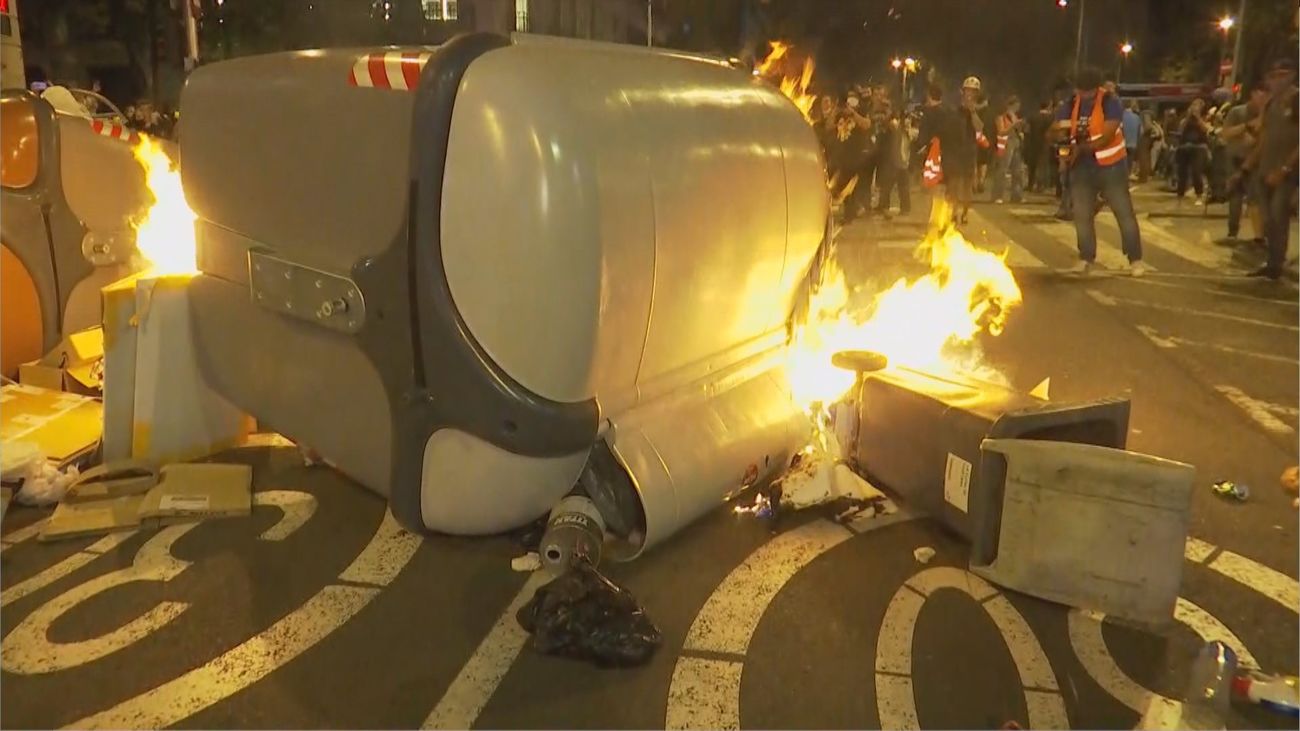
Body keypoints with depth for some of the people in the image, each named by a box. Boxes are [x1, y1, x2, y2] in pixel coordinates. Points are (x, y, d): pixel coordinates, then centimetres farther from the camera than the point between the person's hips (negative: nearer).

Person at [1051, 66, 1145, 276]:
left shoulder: (1111, 103, -14)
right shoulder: (1070, 105, 0)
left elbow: (1107, 137, -22)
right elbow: (1054, 132, 1)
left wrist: (1081, 148, -31)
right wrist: (1061, 129, -22)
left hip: (1111, 166, -4)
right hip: (1082, 168, 4)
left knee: (1124, 213, -1)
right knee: (1082, 215, 7)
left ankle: (1136, 259, 4)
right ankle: (1086, 258, 18)